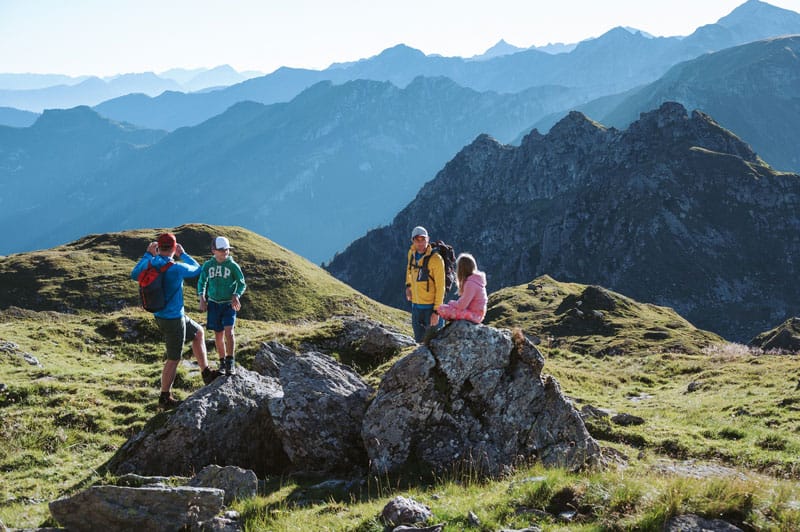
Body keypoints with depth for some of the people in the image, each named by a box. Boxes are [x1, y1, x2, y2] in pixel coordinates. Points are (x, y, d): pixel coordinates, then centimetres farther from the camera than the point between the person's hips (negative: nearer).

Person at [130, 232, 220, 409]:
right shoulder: (177, 268, -24)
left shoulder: (149, 265, -6)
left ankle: (206, 373, 26)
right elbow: (197, 270, -3)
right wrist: (182, 254, 10)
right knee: (173, 359, 6)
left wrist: (147, 255, 18)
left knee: (198, 332, 24)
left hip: (160, 316, 8)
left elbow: (134, 275, 17)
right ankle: (165, 398, 17)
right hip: (173, 319, -8)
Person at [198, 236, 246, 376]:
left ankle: (230, 363, -18)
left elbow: (241, 283, 1)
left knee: (228, 330, -19)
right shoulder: (208, 265, 1)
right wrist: (202, 298, -1)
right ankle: (222, 362, 20)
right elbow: (202, 282, 11)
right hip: (213, 303, 3)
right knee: (218, 335, 7)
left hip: (229, 304, -3)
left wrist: (236, 296, -16)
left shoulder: (233, 266, -6)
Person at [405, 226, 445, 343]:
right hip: (416, 305, 6)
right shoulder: (412, 253, 4)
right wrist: (408, 285, 16)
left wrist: (436, 311, -18)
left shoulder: (435, 259, -16)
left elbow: (440, 287, -16)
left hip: (431, 306, -6)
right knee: (419, 340, 13)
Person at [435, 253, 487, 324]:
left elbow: (462, 305, -20)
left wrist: (451, 303, -2)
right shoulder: (476, 280, 9)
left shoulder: (470, 283, -21)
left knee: (441, 309, -17)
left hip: (474, 315, -10)